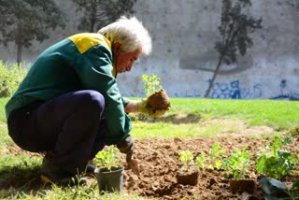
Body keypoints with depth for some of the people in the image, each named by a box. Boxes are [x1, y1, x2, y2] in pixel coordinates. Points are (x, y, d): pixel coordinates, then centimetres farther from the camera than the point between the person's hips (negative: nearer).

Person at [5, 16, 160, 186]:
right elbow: (108, 97, -19)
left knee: (111, 119, 12)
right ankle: (56, 167, -16)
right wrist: (122, 137, -9)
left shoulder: (97, 51, 19)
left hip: (49, 122, 10)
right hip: (27, 121, -10)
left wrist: (140, 106, 16)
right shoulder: (96, 48, -13)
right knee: (92, 101, -34)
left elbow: (109, 97, 26)